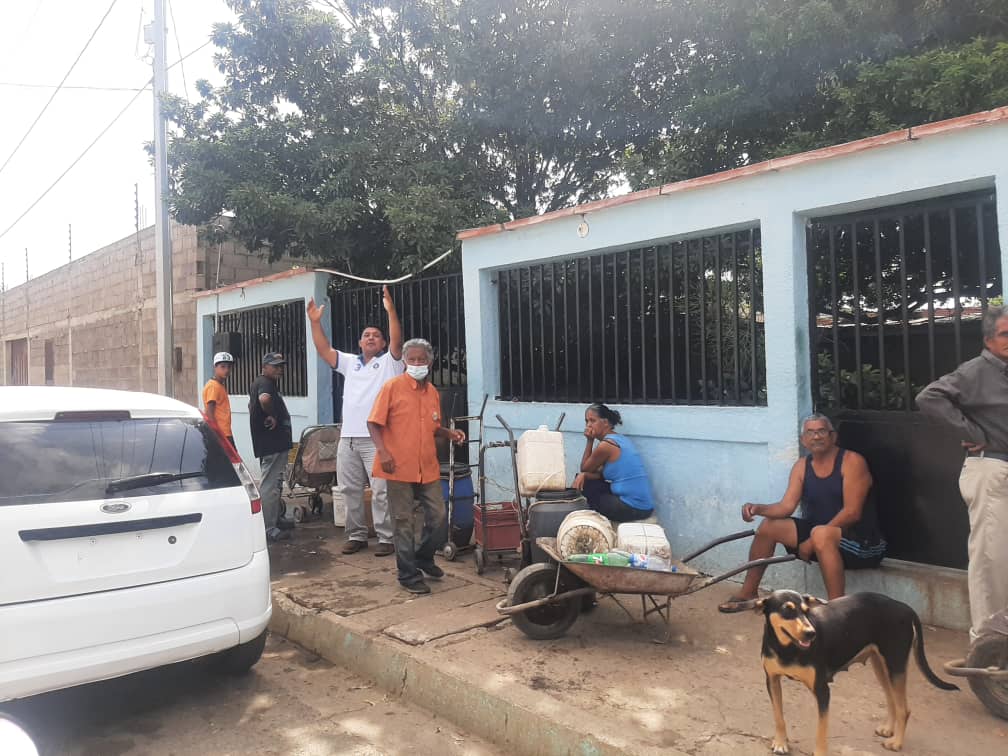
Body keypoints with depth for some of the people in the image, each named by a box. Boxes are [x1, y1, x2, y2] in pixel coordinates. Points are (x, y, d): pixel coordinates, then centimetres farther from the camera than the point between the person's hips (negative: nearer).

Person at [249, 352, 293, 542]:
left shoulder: (258, 383, 18)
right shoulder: (266, 383, -16)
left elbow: (253, 405, 34)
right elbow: (264, 399, -40)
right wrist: (271, 416, -24)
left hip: (275, 444, 11)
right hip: (272, 444, -11)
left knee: (273, 484, 19)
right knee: (270, 486, -6)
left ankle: (274, 522, 30)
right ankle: (269, 529, -1)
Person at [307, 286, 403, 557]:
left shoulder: (389, 361, 3)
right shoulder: (350, 362, 18)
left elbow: (397, 340, -14)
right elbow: (324, 350, 12)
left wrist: (391, 310, -24)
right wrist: (315, 322, 3)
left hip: (377, 438, -5)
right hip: (348, 437, 6)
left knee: (381, 491, -3)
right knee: (350, 490, 12)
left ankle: (386, 537, 5)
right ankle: (356, 535, 23)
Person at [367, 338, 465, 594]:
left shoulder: (433, 393, 11)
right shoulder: (393, 387, -5)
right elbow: (374, 423, -6)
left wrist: (450, 434, 3)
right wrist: (382, 451, -19)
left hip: (428, 468, 5)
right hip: (400, 468, -5)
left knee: (438, 517, 9)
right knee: (404, 523, 4)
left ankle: (423, 558, 34)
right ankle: (409, 575, 17)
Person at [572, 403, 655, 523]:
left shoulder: (605, 445, -14)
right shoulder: (620, 438, 14)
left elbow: (584, 468, 2)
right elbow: (601, 473, 15)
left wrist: (589, 441, 0)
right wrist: (583, 475, -3)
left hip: (631, 508, -9)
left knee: (585, 487, 6)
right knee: (584, 480, 15)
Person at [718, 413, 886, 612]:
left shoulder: (852, 461, -14)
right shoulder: (802, 466, 4)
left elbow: (852, 513, -21)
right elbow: (786, 506, -4)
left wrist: (812, 541, -22)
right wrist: (759, 508, -25)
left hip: (862, 541, -7)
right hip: (819, 533, 7)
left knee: (821, 535, -37)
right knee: (768, 526, -1)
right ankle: (748, 593, 12)